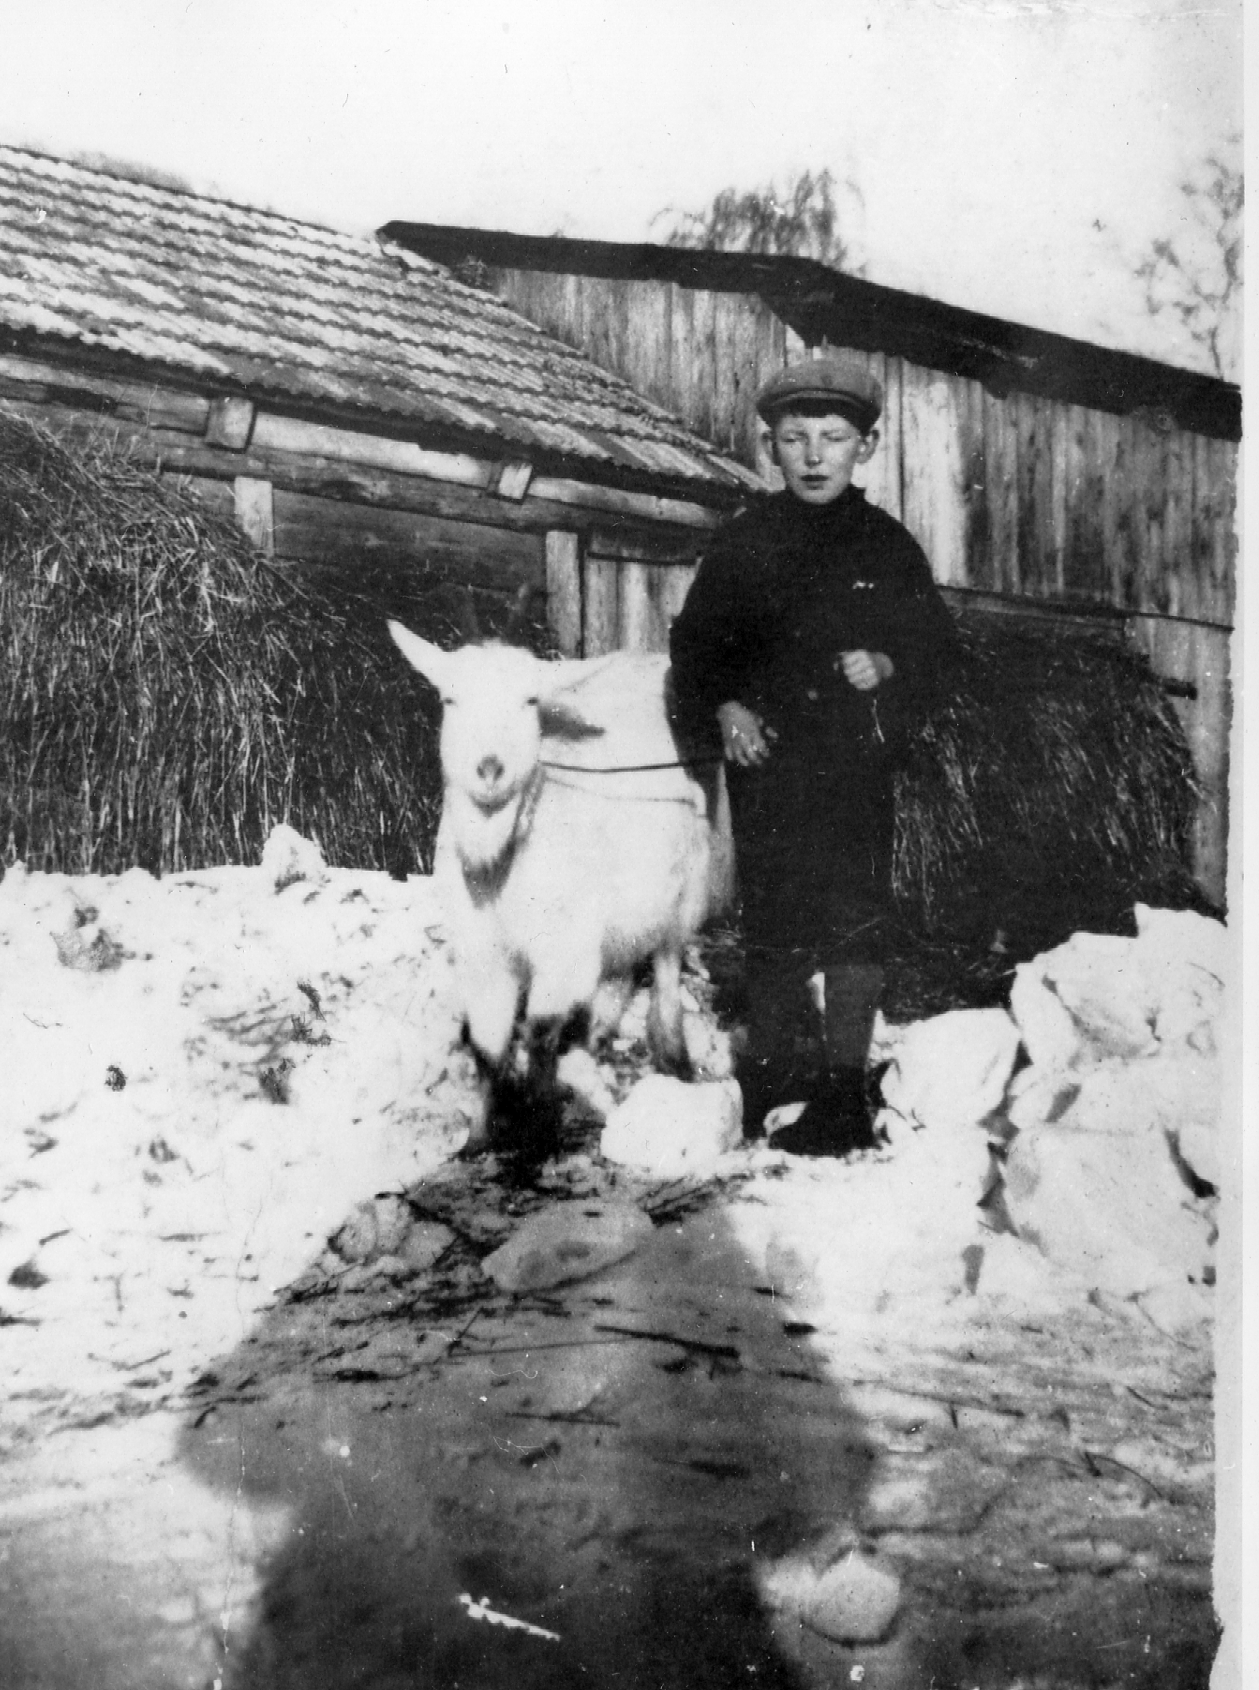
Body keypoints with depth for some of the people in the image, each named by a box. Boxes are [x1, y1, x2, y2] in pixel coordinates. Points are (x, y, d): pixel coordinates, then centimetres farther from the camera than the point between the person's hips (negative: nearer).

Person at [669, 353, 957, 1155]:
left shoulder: (889, 545, 7)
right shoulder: (743, 544, 4)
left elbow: (935, 641, 12)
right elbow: (695, 647, 7)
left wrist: (887, 667, -8)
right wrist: (724, 708, -11)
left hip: (860, 764, 1)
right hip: (769, 764, -1)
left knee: (859, 923, -1)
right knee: (776, 930, 0)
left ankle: (845, 1086, 10)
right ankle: (770, 1080, 16)